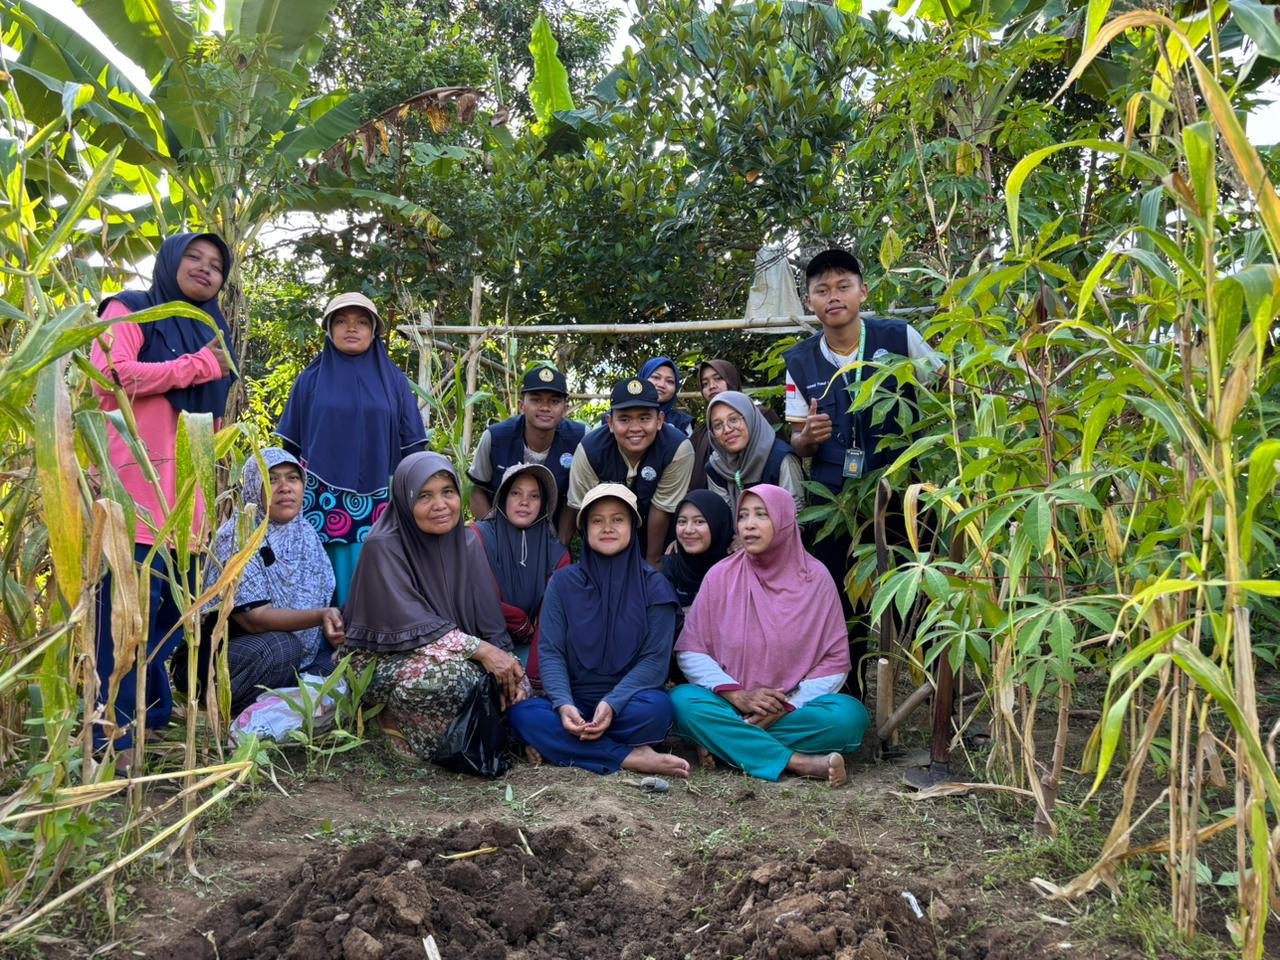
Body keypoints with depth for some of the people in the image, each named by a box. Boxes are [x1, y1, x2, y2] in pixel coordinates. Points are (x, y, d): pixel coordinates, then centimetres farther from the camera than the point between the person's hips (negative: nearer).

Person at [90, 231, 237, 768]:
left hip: (187, 488, 8)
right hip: (138, 479, -7)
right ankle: (116, 731, -7)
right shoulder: (130, 310, 3)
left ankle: (156, 713, 19)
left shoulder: (210, 330, 25)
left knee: (175, 608, 9)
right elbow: (111, 375, -14)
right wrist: (198, 367, -9)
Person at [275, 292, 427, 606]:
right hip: (321, 505, 0)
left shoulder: (395, 383, 9)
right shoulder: (310, 382, 9)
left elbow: (412, 450, 8)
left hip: (379, 508, 0)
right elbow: (291, 449, 11)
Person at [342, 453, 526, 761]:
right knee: (449, 670, -35)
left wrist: (505, 660, -21)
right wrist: (480, 650, -31)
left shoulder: (467, 542, -1)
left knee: (511, 678, -17)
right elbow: (409, 621, -26)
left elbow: (489, 619, -3)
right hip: (383, 660, -6)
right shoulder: (383, 546, -18)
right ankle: (396, 716, -7)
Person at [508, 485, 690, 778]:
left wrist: (611, 704, -23)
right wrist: (564, 705, -22)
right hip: (574, 702, 2)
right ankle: (631, 757, -27)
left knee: (656, 707, -34)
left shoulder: (653, 586, 0)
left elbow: (655, 658, -7)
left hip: (628, 701, -2)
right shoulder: (563, 583, 4)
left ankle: (559, 744, -18)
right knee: (522, 712, -28)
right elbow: (550, 652, -3)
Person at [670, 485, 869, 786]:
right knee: (683, 701, -29)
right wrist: (737, 695, -16)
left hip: (794, 710, 0)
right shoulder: (721, 576, -2)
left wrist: (787, 706, -14)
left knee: (850, 715, -28)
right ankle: (799, 762, -28)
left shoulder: (815, 577, -3)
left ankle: (726, 743, -20)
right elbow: (690, 651, -3)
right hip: (731, 708, 0)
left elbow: (836, 661, -2)